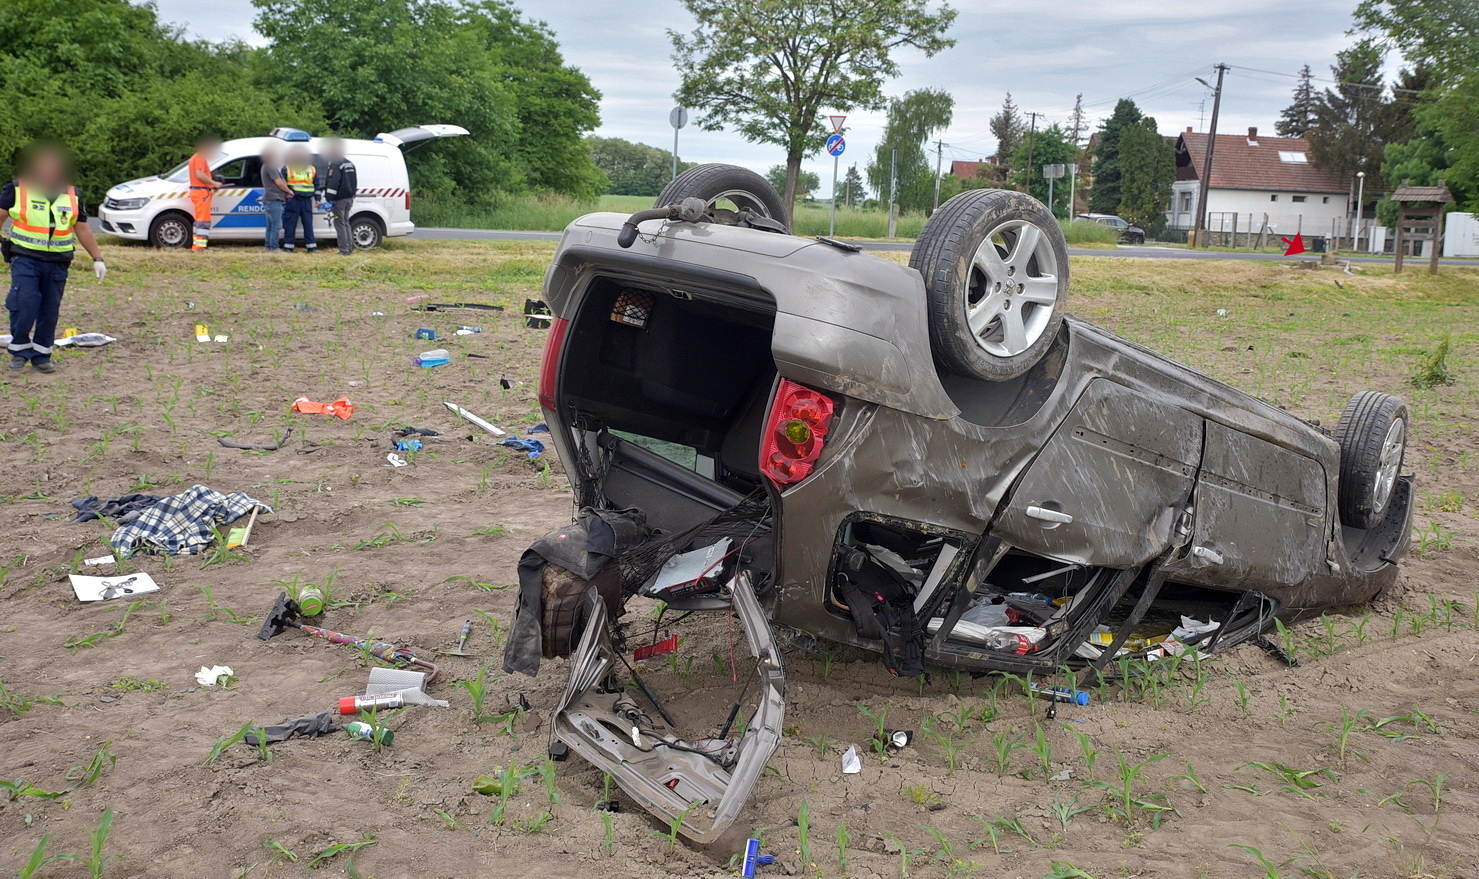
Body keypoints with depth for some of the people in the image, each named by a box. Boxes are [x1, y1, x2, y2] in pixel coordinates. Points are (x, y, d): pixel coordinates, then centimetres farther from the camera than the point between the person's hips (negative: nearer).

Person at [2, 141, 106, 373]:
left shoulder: (72, 195, 9)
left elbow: (83, 229, 15)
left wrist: (97, 259, 12)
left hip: (58, 262, 3)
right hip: (25, 258, -3)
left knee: (50, 310, 5)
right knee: (24, 304, -14)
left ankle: (41, 355, 16)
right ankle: (19, 350, 3)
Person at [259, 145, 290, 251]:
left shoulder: (268, 166, 20)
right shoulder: (270, 167, -14)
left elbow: (280, 182, 19)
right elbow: (279, 183, -16)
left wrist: (286, 192, 5)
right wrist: (289, 191, -1)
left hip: (270, 200, 11)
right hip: (274, 200, -11)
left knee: (271, 225, 13)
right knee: (276, 225, -10)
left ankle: (269, 247, 16)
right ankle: (274, 248, -11)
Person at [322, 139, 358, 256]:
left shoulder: (335, 164, -14)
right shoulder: (349, 163, 16)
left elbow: (333, 183, -21)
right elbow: (354, 181, 22)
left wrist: (329, 198, -20)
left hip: (339, 199, -9)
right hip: (349, 198, 9)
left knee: (340, 224, -5)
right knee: (345, 223, 16)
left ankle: (344, 250, -7)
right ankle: (350, 248, 16)